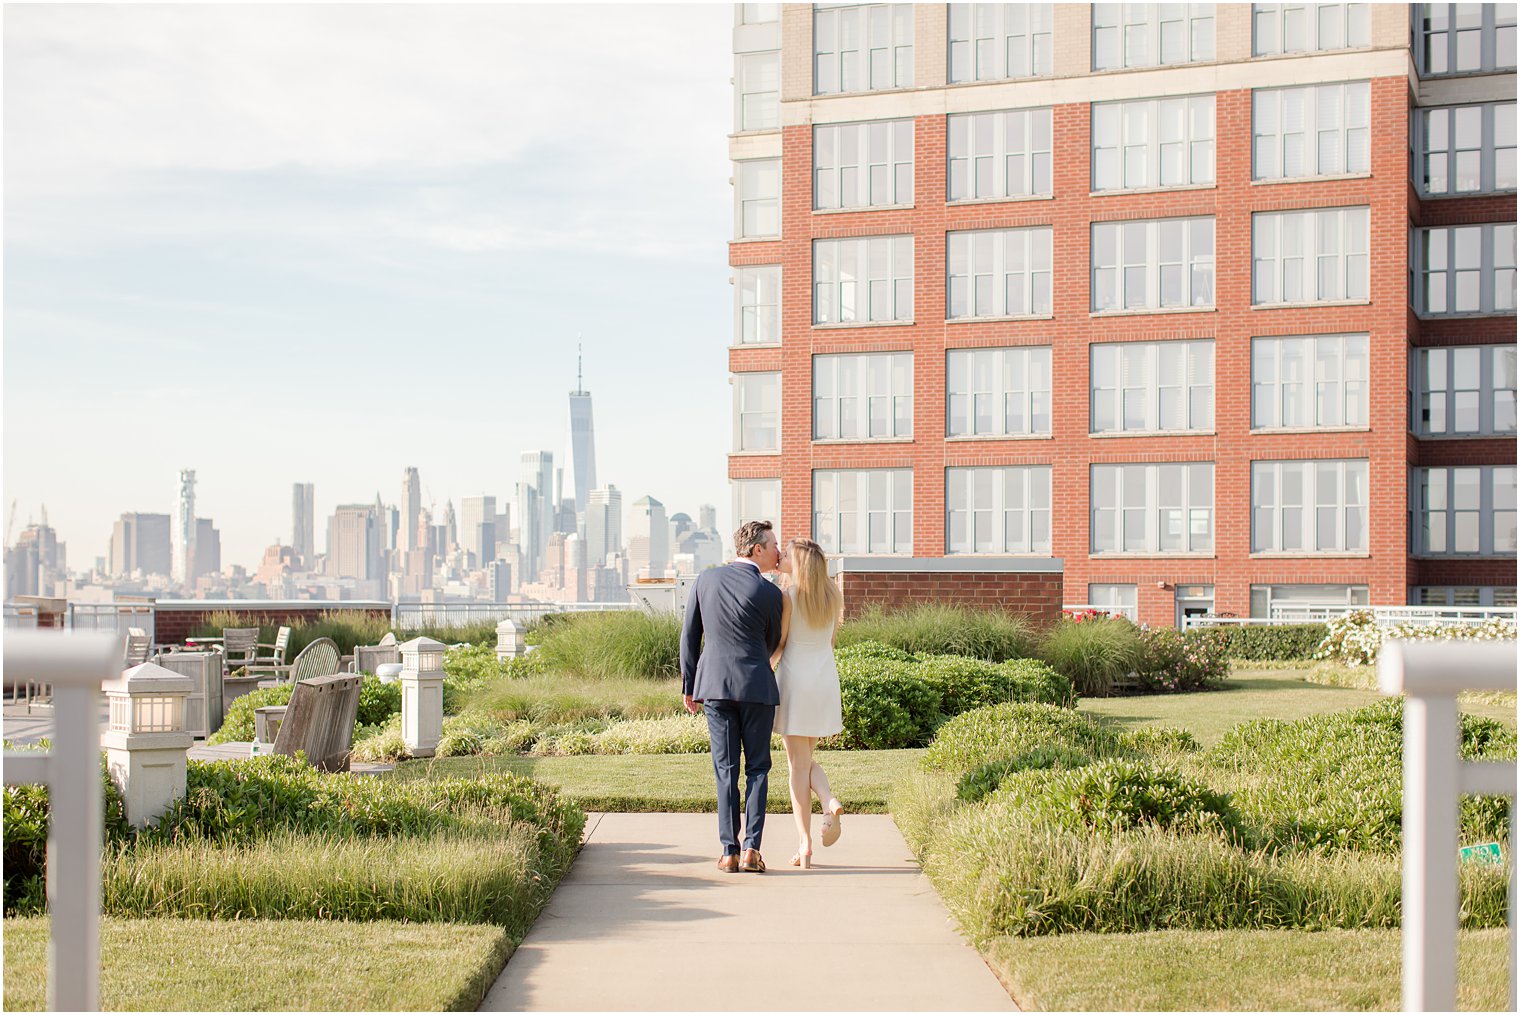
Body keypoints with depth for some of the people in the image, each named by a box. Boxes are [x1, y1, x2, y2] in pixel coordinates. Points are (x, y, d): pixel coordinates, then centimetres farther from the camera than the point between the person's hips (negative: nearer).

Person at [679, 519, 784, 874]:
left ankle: (730, 852, 5)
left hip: (714, 685, 3)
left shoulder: (706, 579, 3)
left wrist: (689, 686, 13)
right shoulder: (769, 593, -7)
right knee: (757, 768, 9)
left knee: (726, 770, 7)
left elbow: (689, 636, 7)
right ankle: (752, 848, 1)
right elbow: (773, 644, 7)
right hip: (757, 687, -2)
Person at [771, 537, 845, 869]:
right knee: (807, 757, 20)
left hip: (795, 679, -5)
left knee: (798, 764, 0)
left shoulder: (788, 596, -10)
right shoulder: (833, 596, 5)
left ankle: (805, 845, -2)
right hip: (826, 680, 5)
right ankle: (830, 802, -9)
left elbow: (777, 646, -7)